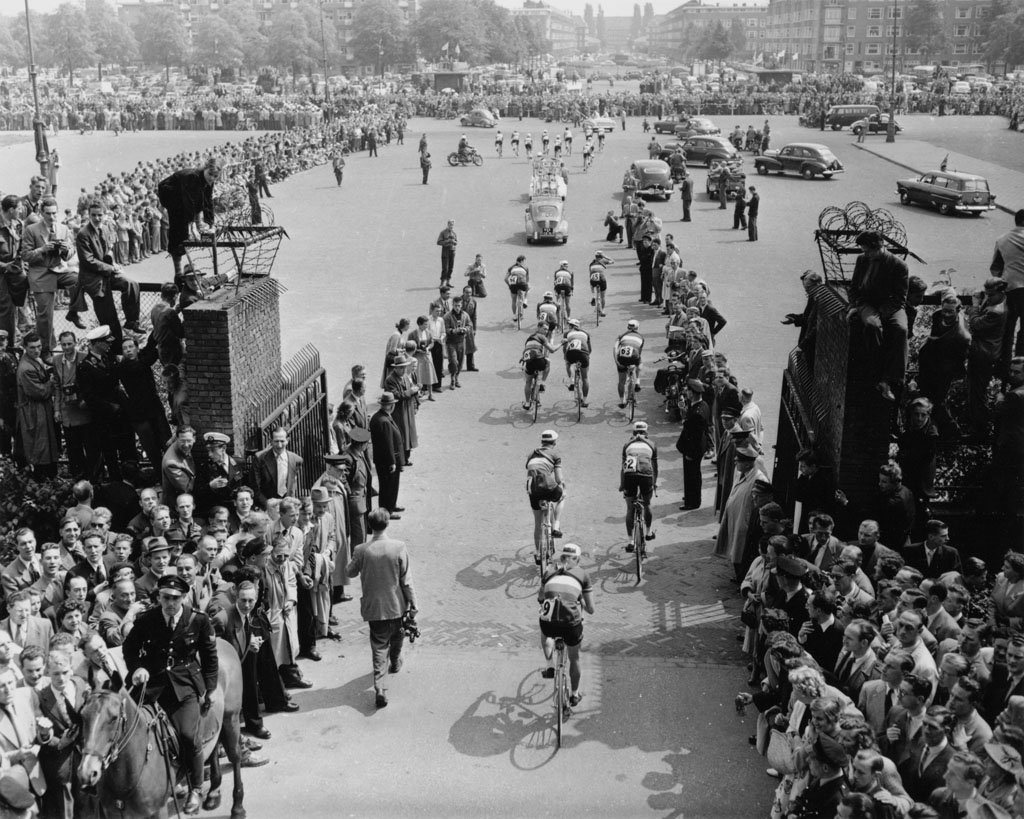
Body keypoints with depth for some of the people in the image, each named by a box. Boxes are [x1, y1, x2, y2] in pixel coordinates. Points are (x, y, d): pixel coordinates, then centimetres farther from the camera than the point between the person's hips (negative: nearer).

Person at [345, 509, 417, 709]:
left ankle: (380, 689, -8)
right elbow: (406, 579, -10)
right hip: (397, 605, 0)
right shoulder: (399, 548, -15)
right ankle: (395, 664, 54)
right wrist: (412, 603, 0)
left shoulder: (362, 550, -13)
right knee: (397, 636, 28)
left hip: (374, 607, 0)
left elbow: (350, 572, 4)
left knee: (379, 648, 4)